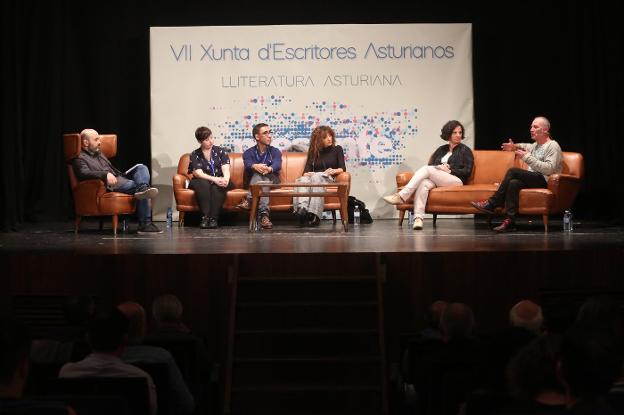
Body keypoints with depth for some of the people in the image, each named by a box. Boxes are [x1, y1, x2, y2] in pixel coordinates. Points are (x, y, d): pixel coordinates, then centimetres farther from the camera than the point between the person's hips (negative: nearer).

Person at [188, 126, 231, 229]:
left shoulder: (221, 151, 8)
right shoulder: (195, 155, 5)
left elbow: (226, 169, -6)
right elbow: (198, 173, -11)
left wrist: (226, 179, -32)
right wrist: (214, 179, -29)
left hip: (219, 181, 0)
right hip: (202, 183, 0)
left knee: (219, 186, -34)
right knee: (203, 184, -34)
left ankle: (213, 218, -39)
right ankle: (205, 217, -40)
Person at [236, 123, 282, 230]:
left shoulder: (275, 151, 12)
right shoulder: (248, 153, 11)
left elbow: (277, 165, -12)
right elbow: (248, 165, -13)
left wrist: (269, 169, -39)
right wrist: (255, 166, -41)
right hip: (252, 181, 0)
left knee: (262, 175, -33)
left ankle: (249, 200, -53)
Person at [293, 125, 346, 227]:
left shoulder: (337, 149, 20)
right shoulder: (313, 152, 25)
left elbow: (342, 168, 9)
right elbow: (306, 171, 14)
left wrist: (333, 171, -13)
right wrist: (307, 174, -11)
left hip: (328, 179, -2)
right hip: (313, 177, 2)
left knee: (317, 177, -38)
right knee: (303, 180, -35)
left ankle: (314, 214, -54)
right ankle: (302, 208, -60)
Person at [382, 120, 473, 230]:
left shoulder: (465, 150, 12)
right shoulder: (441, 149, 25)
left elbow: (467, 171, 1)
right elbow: (430, 164, 16)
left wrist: (449, 170, -8)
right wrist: (439, 167, -5)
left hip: (456, 180, -4)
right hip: (436, 180, 4)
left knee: (426, 169, -28)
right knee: (424, 183, -34)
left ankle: (401, 196, -38)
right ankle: (418, 218, -50)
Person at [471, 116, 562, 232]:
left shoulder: (553, 146, -6)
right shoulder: (536, 145, 23)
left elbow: (549, 169, -21)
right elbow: (528, 147, 49)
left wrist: (527, 157, -21)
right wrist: (515, 146, 29)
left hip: (545, 182, -8)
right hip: (533, 179, 8)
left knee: (513, 171, -24)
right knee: (513, 183, -24)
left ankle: (491, 204, -21)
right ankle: (509, 221, -32)